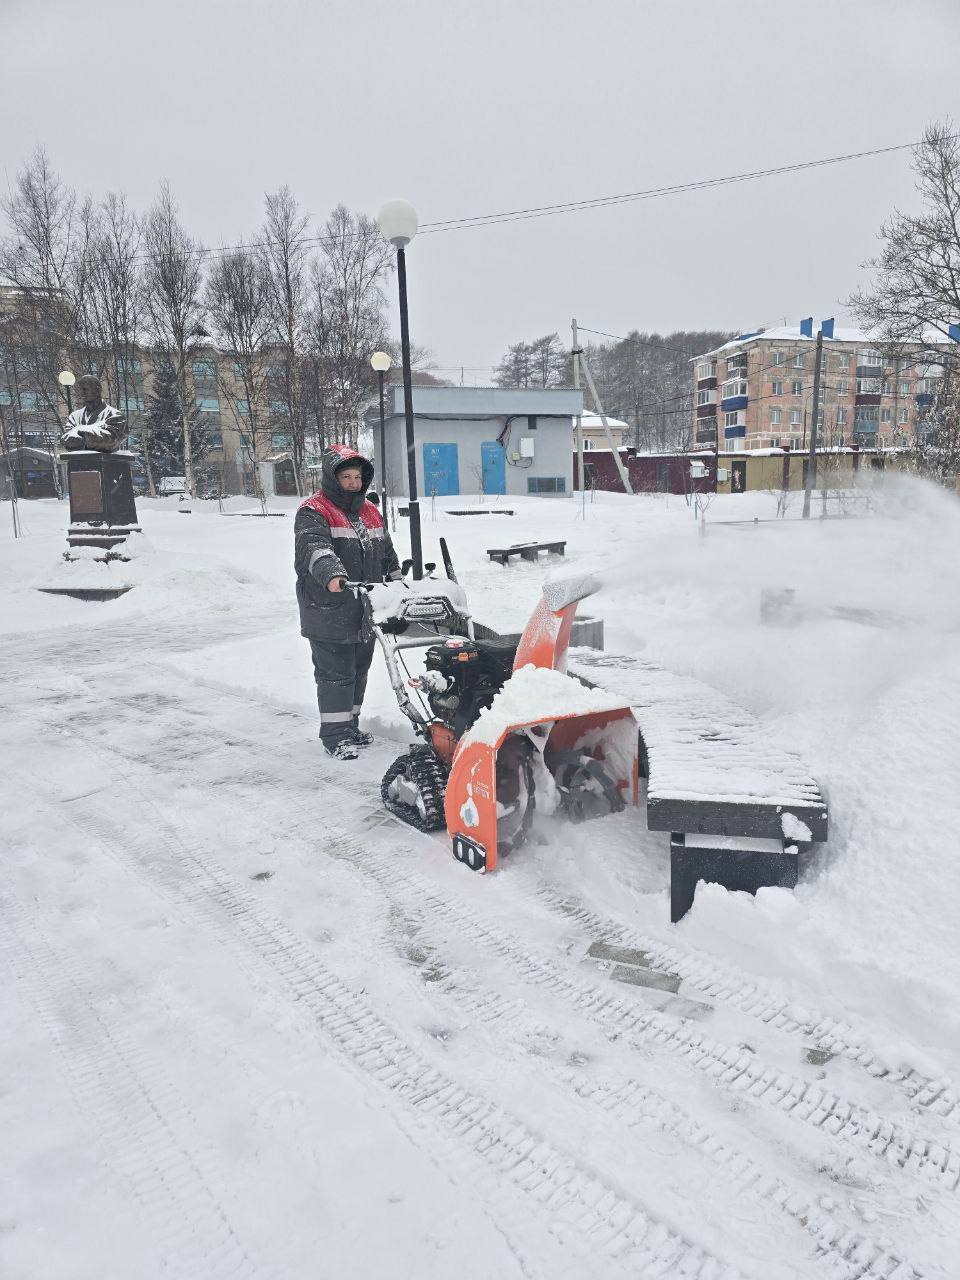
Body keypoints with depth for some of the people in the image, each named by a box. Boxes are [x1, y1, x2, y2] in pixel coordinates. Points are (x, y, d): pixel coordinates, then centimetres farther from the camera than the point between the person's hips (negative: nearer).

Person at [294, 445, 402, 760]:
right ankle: (335, 735, 4)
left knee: (359, 671, 15)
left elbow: (387, 555, 25)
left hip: (365, 614, 7)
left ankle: (350, 726, 28)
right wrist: (332, 573, -47)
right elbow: (314, 547, -29)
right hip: (329, 614, -7)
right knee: (335, 674, -4)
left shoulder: (370, 512, 16)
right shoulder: (312, 513, -8)